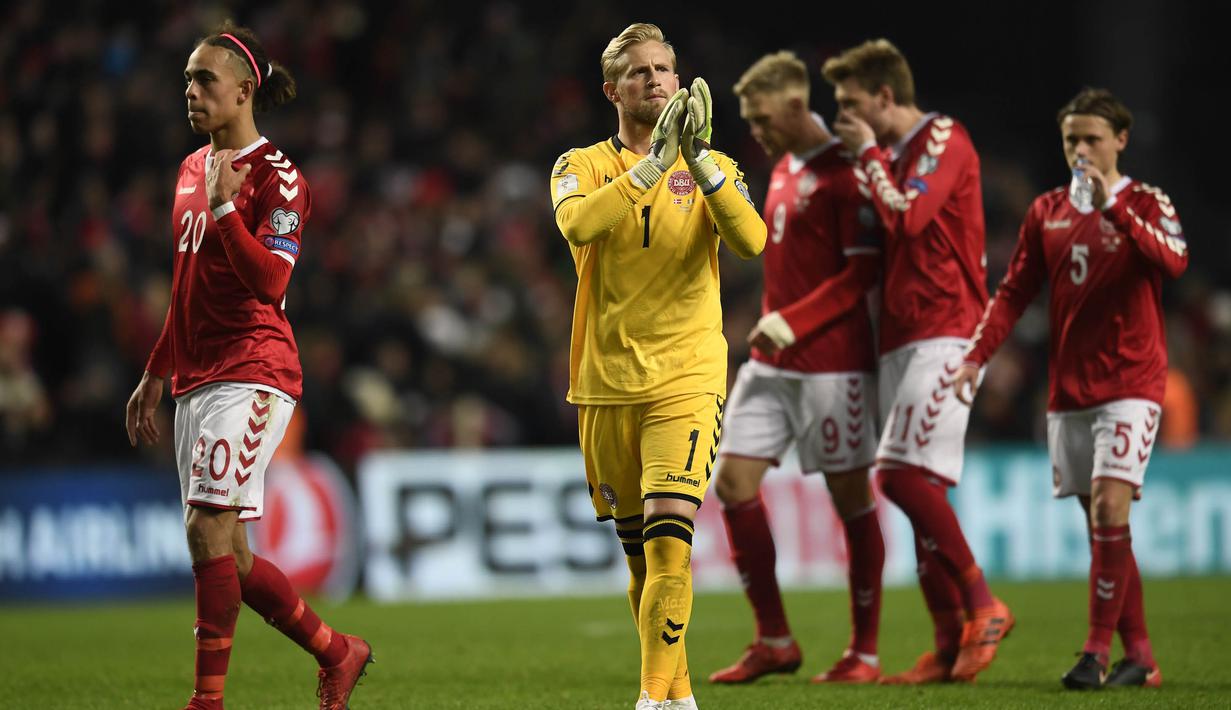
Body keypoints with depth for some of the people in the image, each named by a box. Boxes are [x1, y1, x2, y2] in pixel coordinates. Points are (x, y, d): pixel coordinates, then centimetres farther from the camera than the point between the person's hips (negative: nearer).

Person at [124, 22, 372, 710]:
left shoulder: (277, 176, -8)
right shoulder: (192, 169, 17)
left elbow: (270, 281, -19)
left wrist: (223, 205, -26)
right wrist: (155, 376, 25)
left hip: (252, 372, -9)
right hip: (197, 378, 9)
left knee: (208, 530, -17)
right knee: (226, 551, 7)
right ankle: (338, 653, 23)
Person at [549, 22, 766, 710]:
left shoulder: (714, 169, 7)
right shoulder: (584, 165, 5)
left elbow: (752, 240, -13)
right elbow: (577, 222, -20)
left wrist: (699, 159, -23)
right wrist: (653, 164, -25)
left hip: (687, 381, -1)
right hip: (607, 383, 2)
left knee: (669, 542, -18)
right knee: (640, 555, 9)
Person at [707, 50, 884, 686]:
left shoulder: (843, 174, -11)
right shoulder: (783, 170, 15)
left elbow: (863, 272, -16)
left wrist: (792, 322, -21)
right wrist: (771, 328, 14)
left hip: (831, 365, -8)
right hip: (771, 364, 8)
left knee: (851, 500, -1)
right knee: (733, 484, 1)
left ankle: (864, 653, 6)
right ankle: (774, 642, 10)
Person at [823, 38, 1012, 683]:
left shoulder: (944, 139, -5)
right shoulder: (894, 157, 22)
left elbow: (907, 216, -19)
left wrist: (869, 154, -6)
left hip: (942, 332, -9)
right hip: (902, 338, 9)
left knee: (903, 474, -19)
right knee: (916, 486, 3)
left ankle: (983, 606, -12)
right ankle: (950, 645, 3)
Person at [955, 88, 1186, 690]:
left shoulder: (1145, 203, -3)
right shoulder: (1047, 212, 11)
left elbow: (1174, 260, -23)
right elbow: (1013, 292, 11)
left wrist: (1111, 206, -30)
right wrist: (976, 356, 0)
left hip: (1130, 384, -5)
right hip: (1068, 388, 5)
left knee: (1109, 508, -17)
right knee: (1102, 525, 5)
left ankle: (1097, 651, -13)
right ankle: (1139, 655, 11)